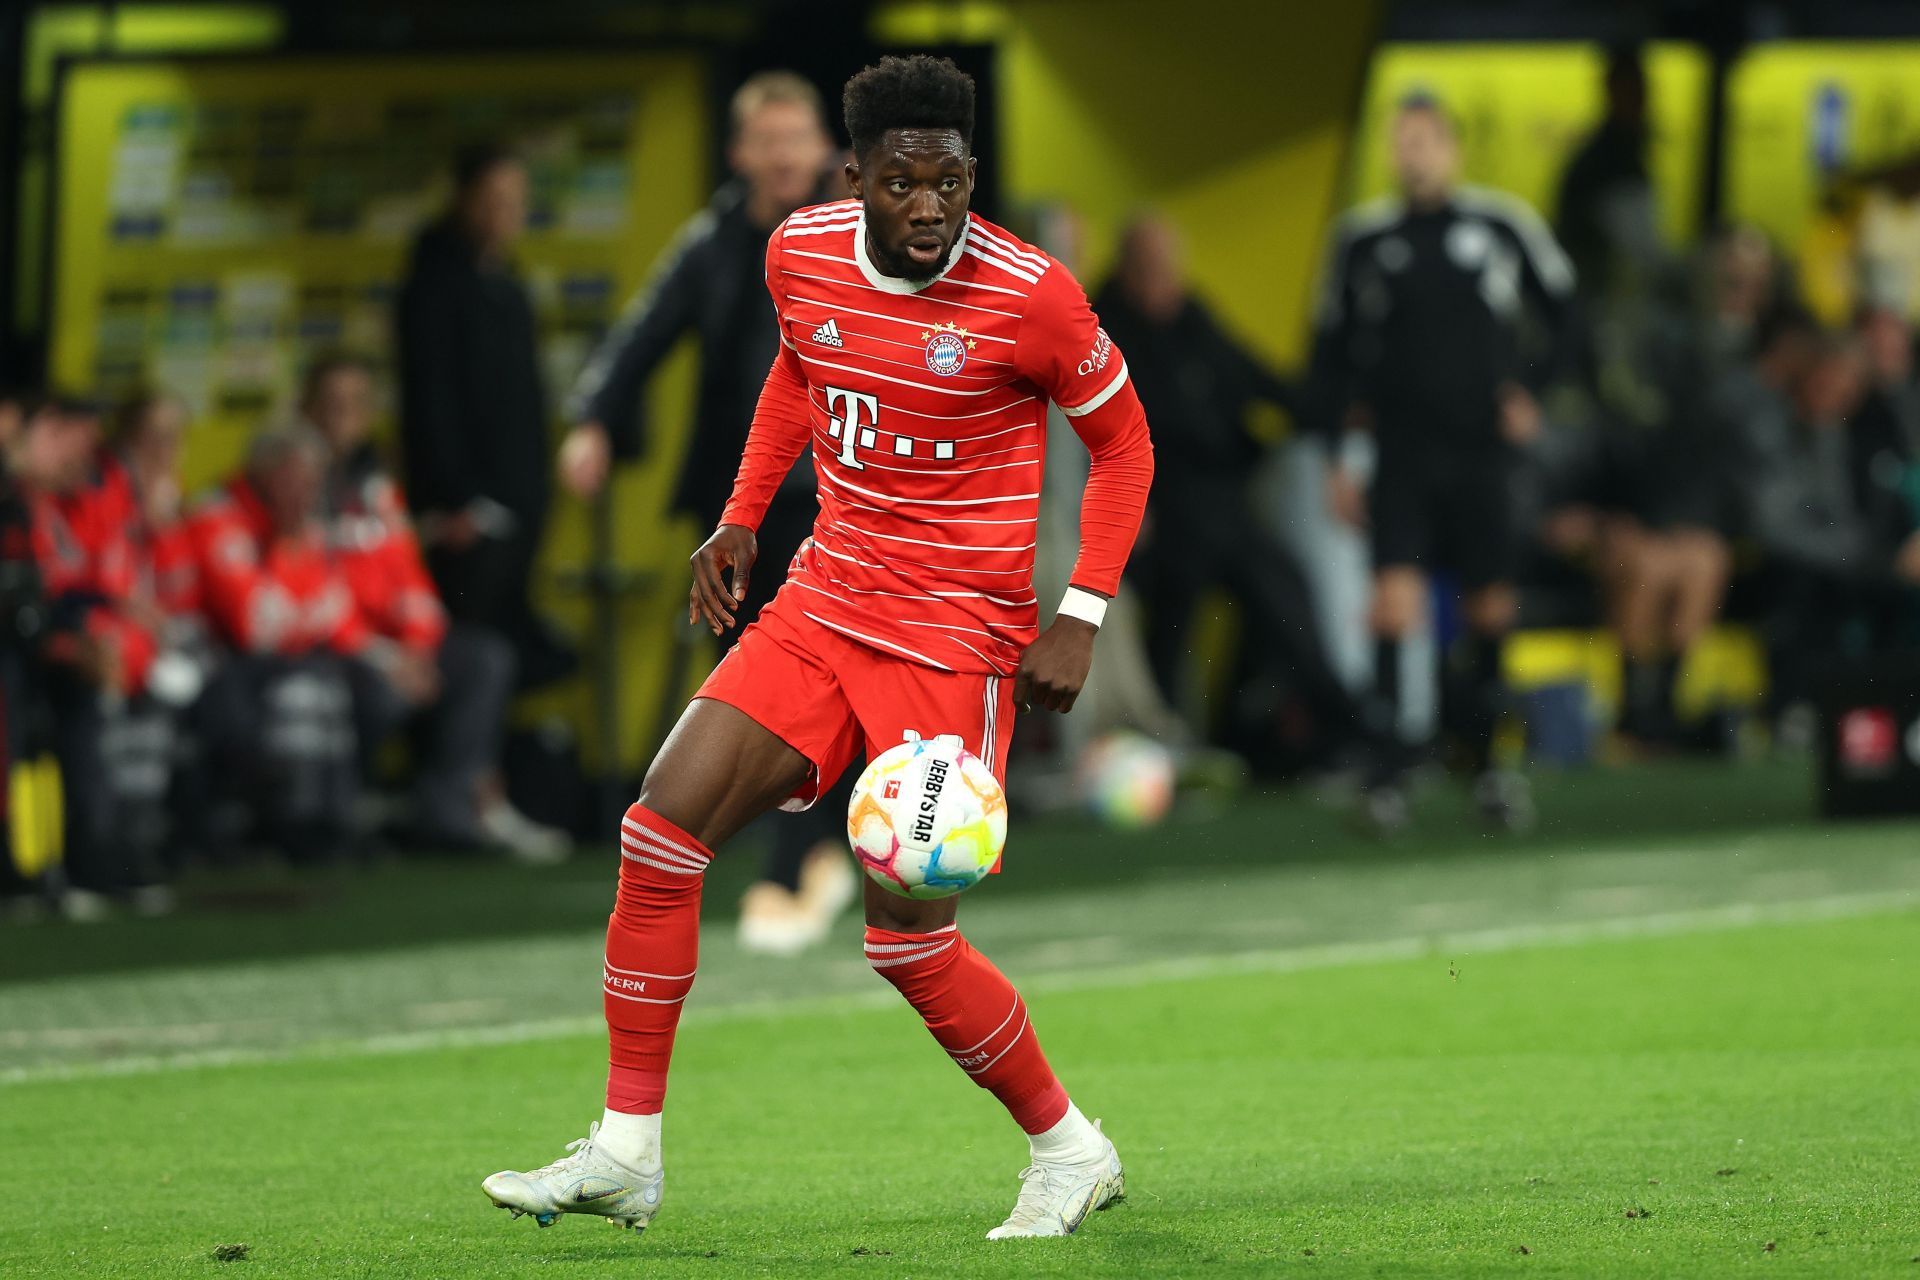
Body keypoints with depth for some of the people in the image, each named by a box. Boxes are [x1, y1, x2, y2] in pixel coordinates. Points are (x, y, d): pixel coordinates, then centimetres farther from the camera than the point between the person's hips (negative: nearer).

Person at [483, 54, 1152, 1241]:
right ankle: (626, 1151, 2)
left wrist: (1082, 618, -11)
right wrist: (742, 517, 14)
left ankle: (1071, 1153, 14)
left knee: (909, 938, -9)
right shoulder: (802, 254, -2)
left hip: (957, 636, -5)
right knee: (661, 831, -7)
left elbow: (1122, 443, -3)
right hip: (823, 600, 5)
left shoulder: (1031, 295, -16)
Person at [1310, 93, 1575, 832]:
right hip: (1400, 457, 0)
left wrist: (1533, 391, 4)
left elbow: (1569, 315, 14)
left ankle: (1481, 760, 23)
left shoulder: (1502, 226, 2)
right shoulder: (1363, 238, 4)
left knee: (1492, 611, 4)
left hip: (1483, 452, 1)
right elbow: (1332, 350, 10)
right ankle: (1388, 774, -10)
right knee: (1395, 600, -14)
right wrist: (1335, 458, 5)